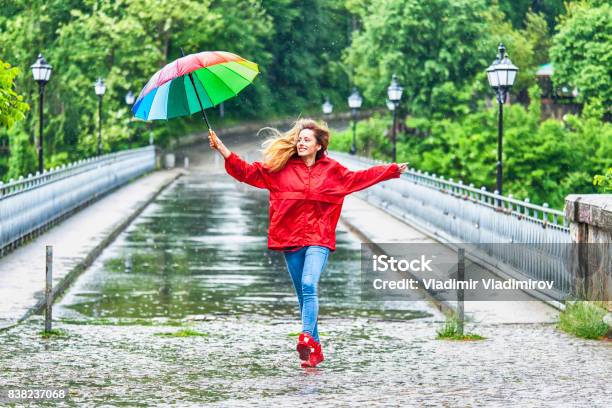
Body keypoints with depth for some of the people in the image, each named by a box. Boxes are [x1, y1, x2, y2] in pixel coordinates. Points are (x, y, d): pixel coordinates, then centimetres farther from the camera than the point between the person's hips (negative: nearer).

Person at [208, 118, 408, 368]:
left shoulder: (331, 170, 8)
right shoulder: (281, 168, 6)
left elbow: (360, 178, 19)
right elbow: (247, 172, 6)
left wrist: (393, 170, 18)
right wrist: (221, 149, -2)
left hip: (318, 239, -2)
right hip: (290, 239, 2)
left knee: (308, 285, -24)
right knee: (302, 294, 7)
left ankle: (306, 339, -33)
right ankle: (315, 350, 17)